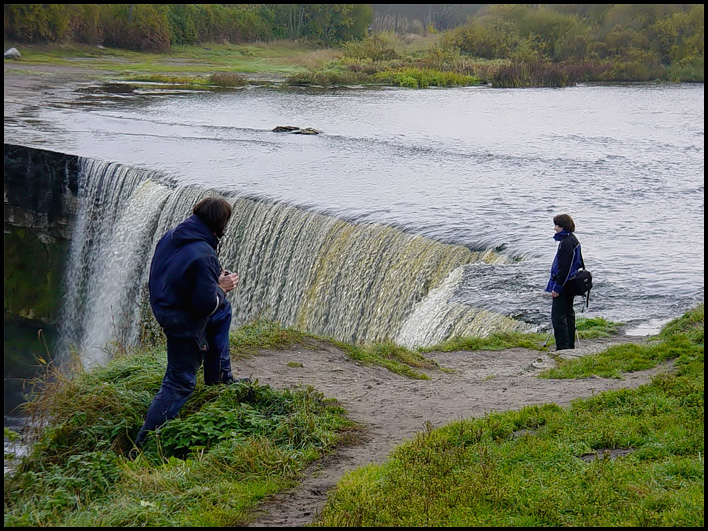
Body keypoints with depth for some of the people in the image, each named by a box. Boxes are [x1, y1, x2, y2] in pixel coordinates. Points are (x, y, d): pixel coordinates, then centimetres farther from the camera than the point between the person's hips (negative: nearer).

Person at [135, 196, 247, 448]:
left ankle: (219, 377, 40)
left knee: (223, 310, 31)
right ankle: (144, 444, 5)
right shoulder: (203, 255, -29)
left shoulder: (170, 236, -3)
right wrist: (222, 288, -7)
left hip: (162, 303, 9)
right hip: (184, 321, -9)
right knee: (180, 383, 3)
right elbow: (206, 304, -28)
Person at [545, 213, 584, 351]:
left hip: (564, 285, -11)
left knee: (558, 316, -9)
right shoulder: (573, 240, 13)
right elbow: (579, 263, 21)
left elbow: (564, 268, -23)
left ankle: (563, 347, -11)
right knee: (568, 314, 17)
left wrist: (556, 287, -20)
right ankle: (570, 345, 23)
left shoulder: (566, 243, -19)